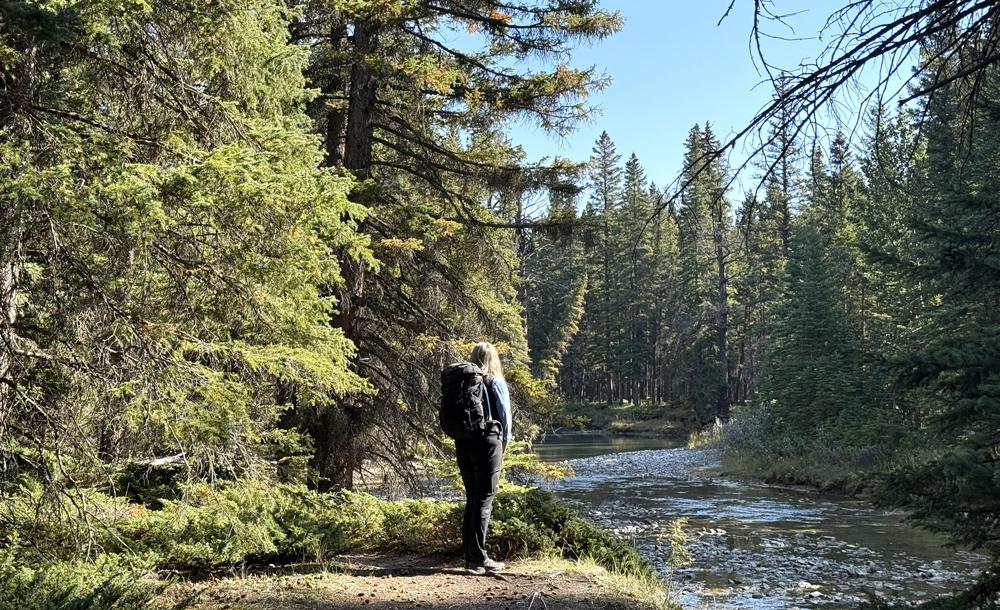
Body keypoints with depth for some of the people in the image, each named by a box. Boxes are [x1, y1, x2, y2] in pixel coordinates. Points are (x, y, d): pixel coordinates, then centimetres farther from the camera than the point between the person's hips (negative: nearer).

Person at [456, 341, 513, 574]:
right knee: (484, 501, -2)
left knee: (471, 499, 14)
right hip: (487, 442, -5)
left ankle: (470, 555, 17)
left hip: (462, 443, 5)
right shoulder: (496, 383, -4)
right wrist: (505, 442, 11)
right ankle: (478, 559, -6)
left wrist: (467, 437, 12)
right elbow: (505, 415, -3)